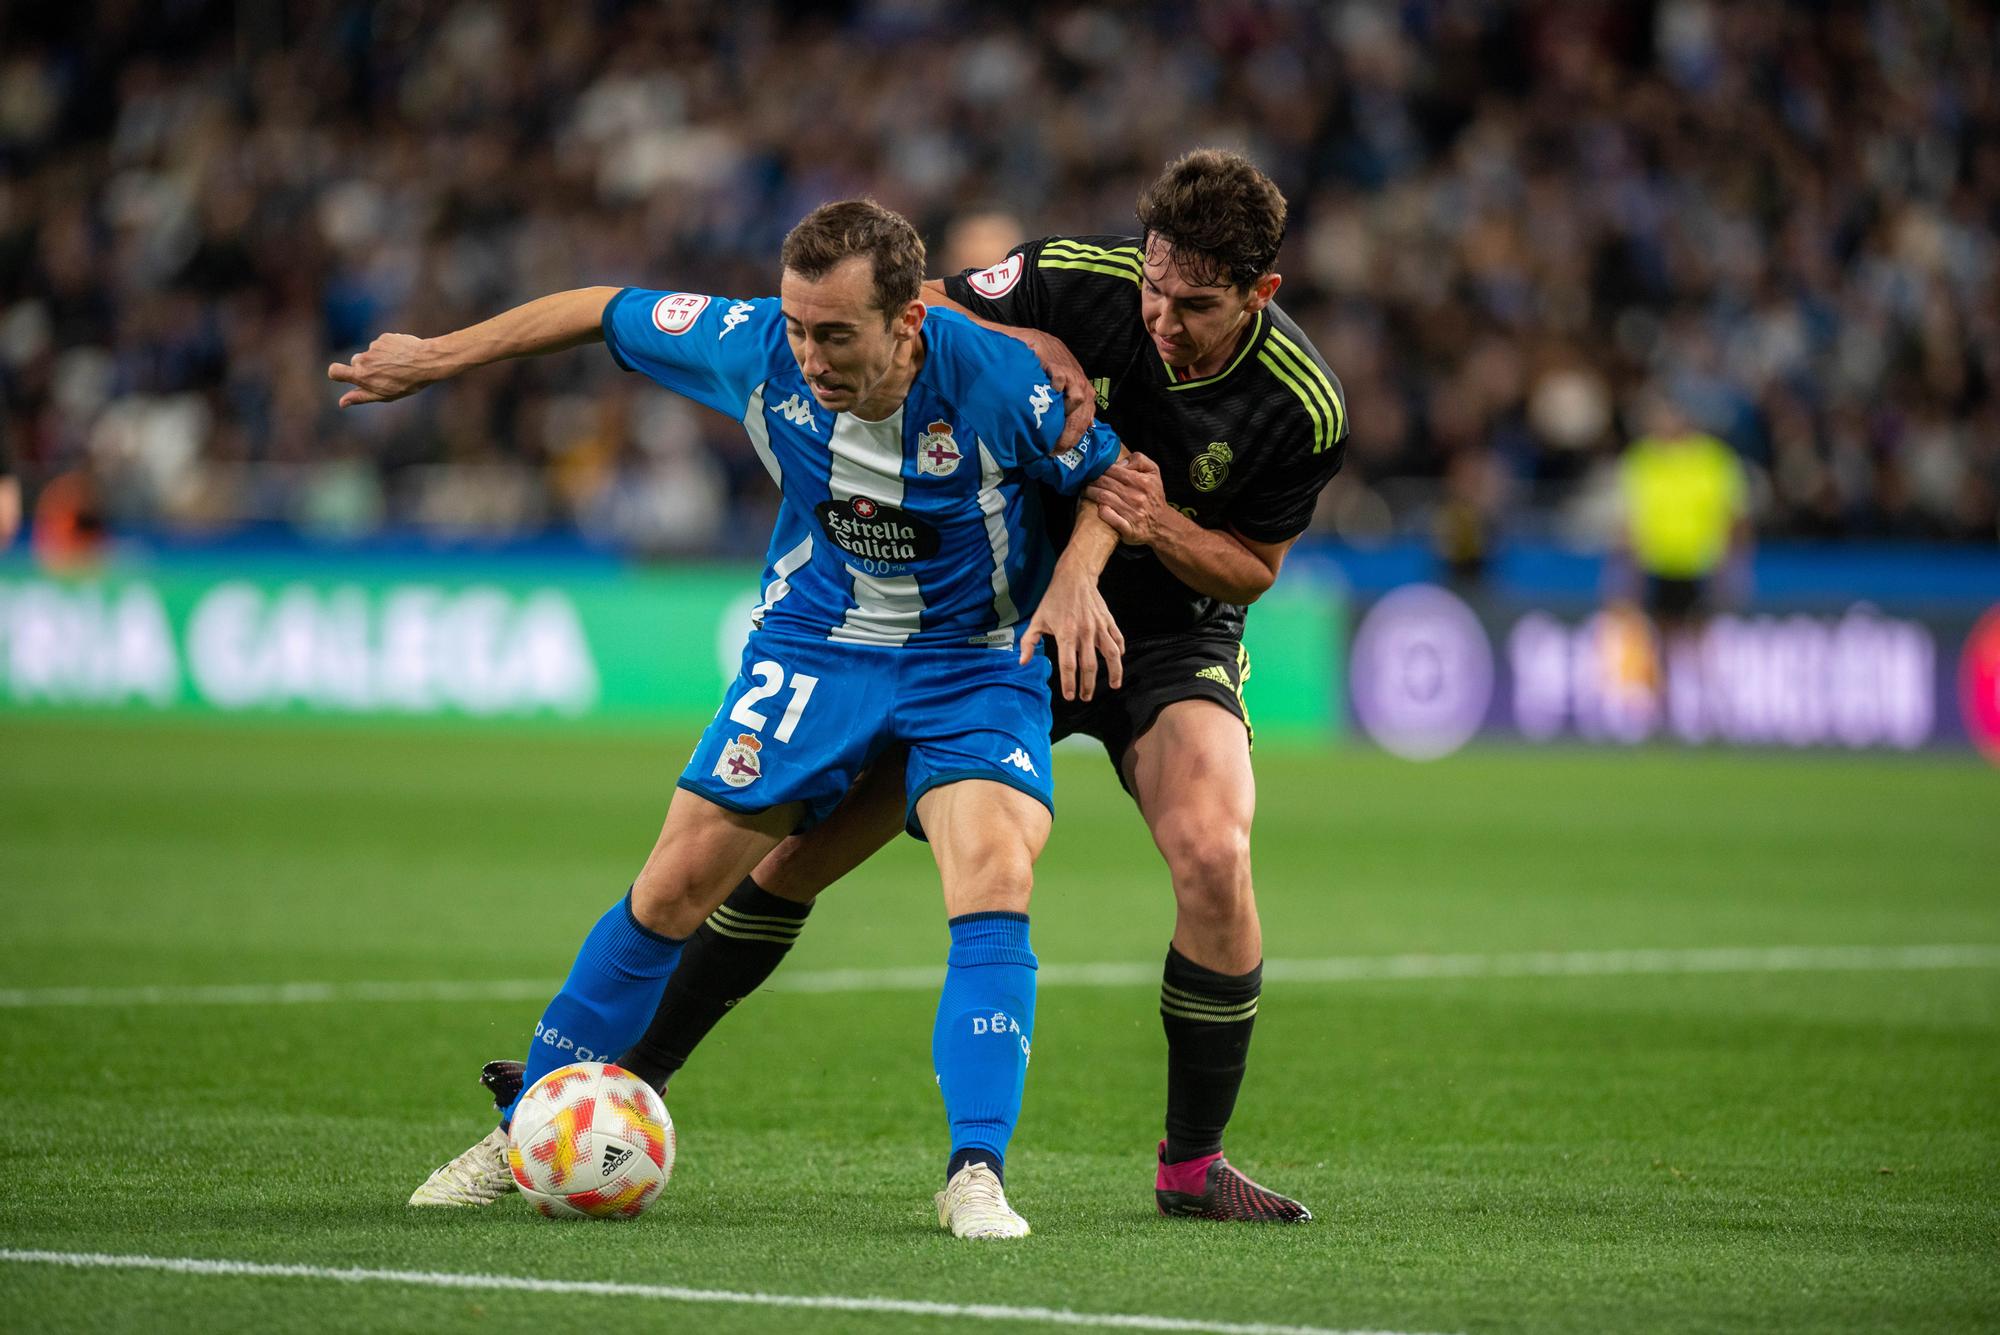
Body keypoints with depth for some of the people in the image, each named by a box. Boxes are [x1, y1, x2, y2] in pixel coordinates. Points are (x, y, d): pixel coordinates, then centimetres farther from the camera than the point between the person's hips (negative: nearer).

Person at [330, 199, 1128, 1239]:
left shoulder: (992, 381, -28)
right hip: (813, 644, 2)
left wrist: (1075, 570, -27)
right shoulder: (756, 347, -21)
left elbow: (1118, 476, -9)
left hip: (976, 657, -2)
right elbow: (606, 312, -3)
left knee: (994, 874, -26)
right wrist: (435, 358, 4)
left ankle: (976, 1173, -23)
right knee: (676, 886, -1)